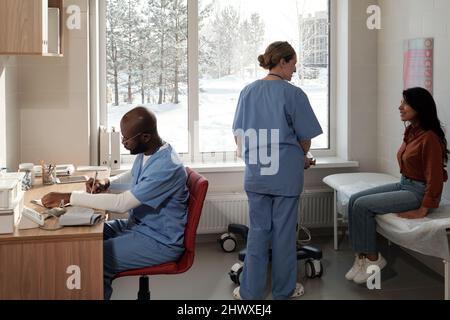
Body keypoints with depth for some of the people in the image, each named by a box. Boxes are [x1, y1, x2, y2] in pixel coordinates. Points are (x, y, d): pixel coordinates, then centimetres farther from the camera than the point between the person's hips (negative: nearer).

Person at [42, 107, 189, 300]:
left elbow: (122, 203, -31)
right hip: (139, 225, 9)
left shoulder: (167, 166, -28)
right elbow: (131, 179, 21)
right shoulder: (146, 153, 1)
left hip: (160, 242, -9)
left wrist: (67, 197, -28)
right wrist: (106, 184, -1)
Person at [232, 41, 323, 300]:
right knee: (284, 231, 7)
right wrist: (303, 158, 16)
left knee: (258, 230, 11)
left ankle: (251, 291, 16)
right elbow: (305, 138, -4)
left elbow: (239, 135, 9)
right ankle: (284, 290, 20)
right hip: (286, 175, -4)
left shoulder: (248, 92, 4)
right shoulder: (293, 94, -10)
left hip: (255, 174, 4)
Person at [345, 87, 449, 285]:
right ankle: (362, 256, -4)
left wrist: (423, 210, -16)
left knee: (362, 205, -19)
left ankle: (373, 259, -3)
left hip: (419, 191, -9)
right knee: (354, 200, -5)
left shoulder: (430, 137, -20)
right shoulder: (411, 131, 7)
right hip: (403, 184, 9)